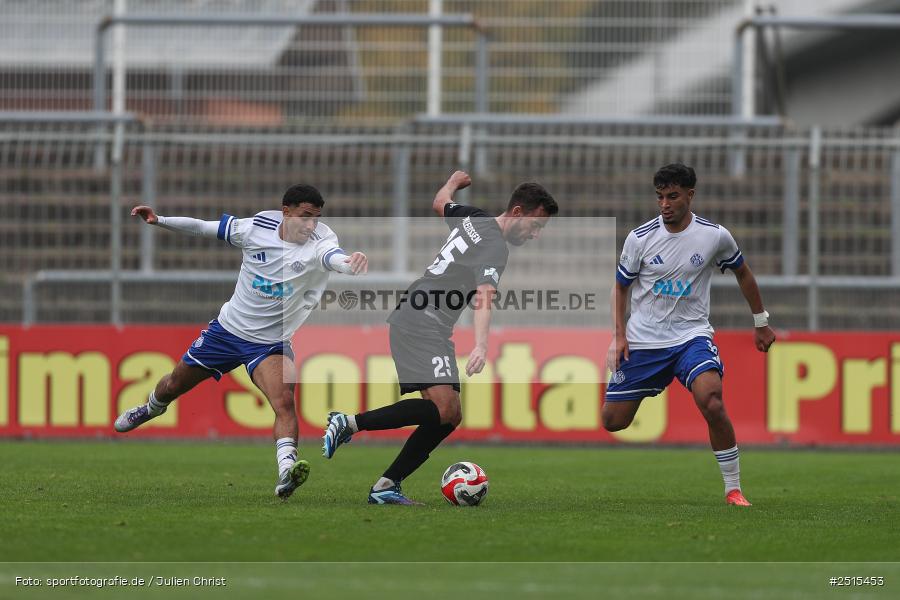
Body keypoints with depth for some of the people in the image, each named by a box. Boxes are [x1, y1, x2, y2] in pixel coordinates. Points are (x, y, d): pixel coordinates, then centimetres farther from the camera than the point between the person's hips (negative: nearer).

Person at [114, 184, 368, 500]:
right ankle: (150, 409, 54)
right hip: (228, 328, 3)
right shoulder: (259, 226, -15)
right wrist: (159, 220, -3)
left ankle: (286, 471, -39)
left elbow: (331, 255, -49)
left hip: (271, 343, -3)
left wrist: (349, 262, -71)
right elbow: (205, 228, 0)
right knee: (174, 385, 22)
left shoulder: (318, 242, -24)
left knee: (284, 400, -30)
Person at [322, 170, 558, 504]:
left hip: (411, 321, 11)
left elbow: (440, 204, 38)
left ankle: (385, 487, 2)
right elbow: (483, 297, -29)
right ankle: (349, 423, -19)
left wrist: (454, 182, 60)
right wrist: (481, 345, -43)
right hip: (422, 323, -11)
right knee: (442, 407, -25)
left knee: (451, 416, 5)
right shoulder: (495, 246, -13)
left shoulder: (473, 218, 15)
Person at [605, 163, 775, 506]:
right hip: (643, 340, 1)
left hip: (691, 335, -1)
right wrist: (619, 335, -3)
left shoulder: (715, 236, -5)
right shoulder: (640, 238, -6)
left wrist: (761, 323, 18)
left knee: (712, 402, -29)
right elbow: (620, 286, 8)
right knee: (613, 421, 2)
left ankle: (733, 488, -16)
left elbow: (743, 273, 13)